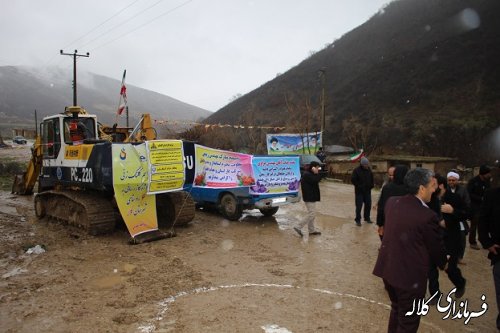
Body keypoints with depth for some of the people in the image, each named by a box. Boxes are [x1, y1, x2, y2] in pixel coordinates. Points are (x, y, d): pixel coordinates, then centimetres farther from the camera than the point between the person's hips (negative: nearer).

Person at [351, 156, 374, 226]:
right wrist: (359, 186, -17)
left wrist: (371, 185, 4)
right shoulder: (357, 170, -12)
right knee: (359, 206, -3)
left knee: (368, 205, 11)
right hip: (359, 192, -5)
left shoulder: (369, 170, 4)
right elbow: (353, 180, -13)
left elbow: (372, 178, 18)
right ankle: (358, 220, 7)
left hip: (367, 191, 5)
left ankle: (367, 218, 28)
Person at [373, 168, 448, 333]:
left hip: (387, 268, 7)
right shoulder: (427, 215, -22)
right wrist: (443, 263, 15)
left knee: (397, 309, 28)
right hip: (410, 275, -7)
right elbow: (436, 246, -8)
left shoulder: (391, 202, -3)